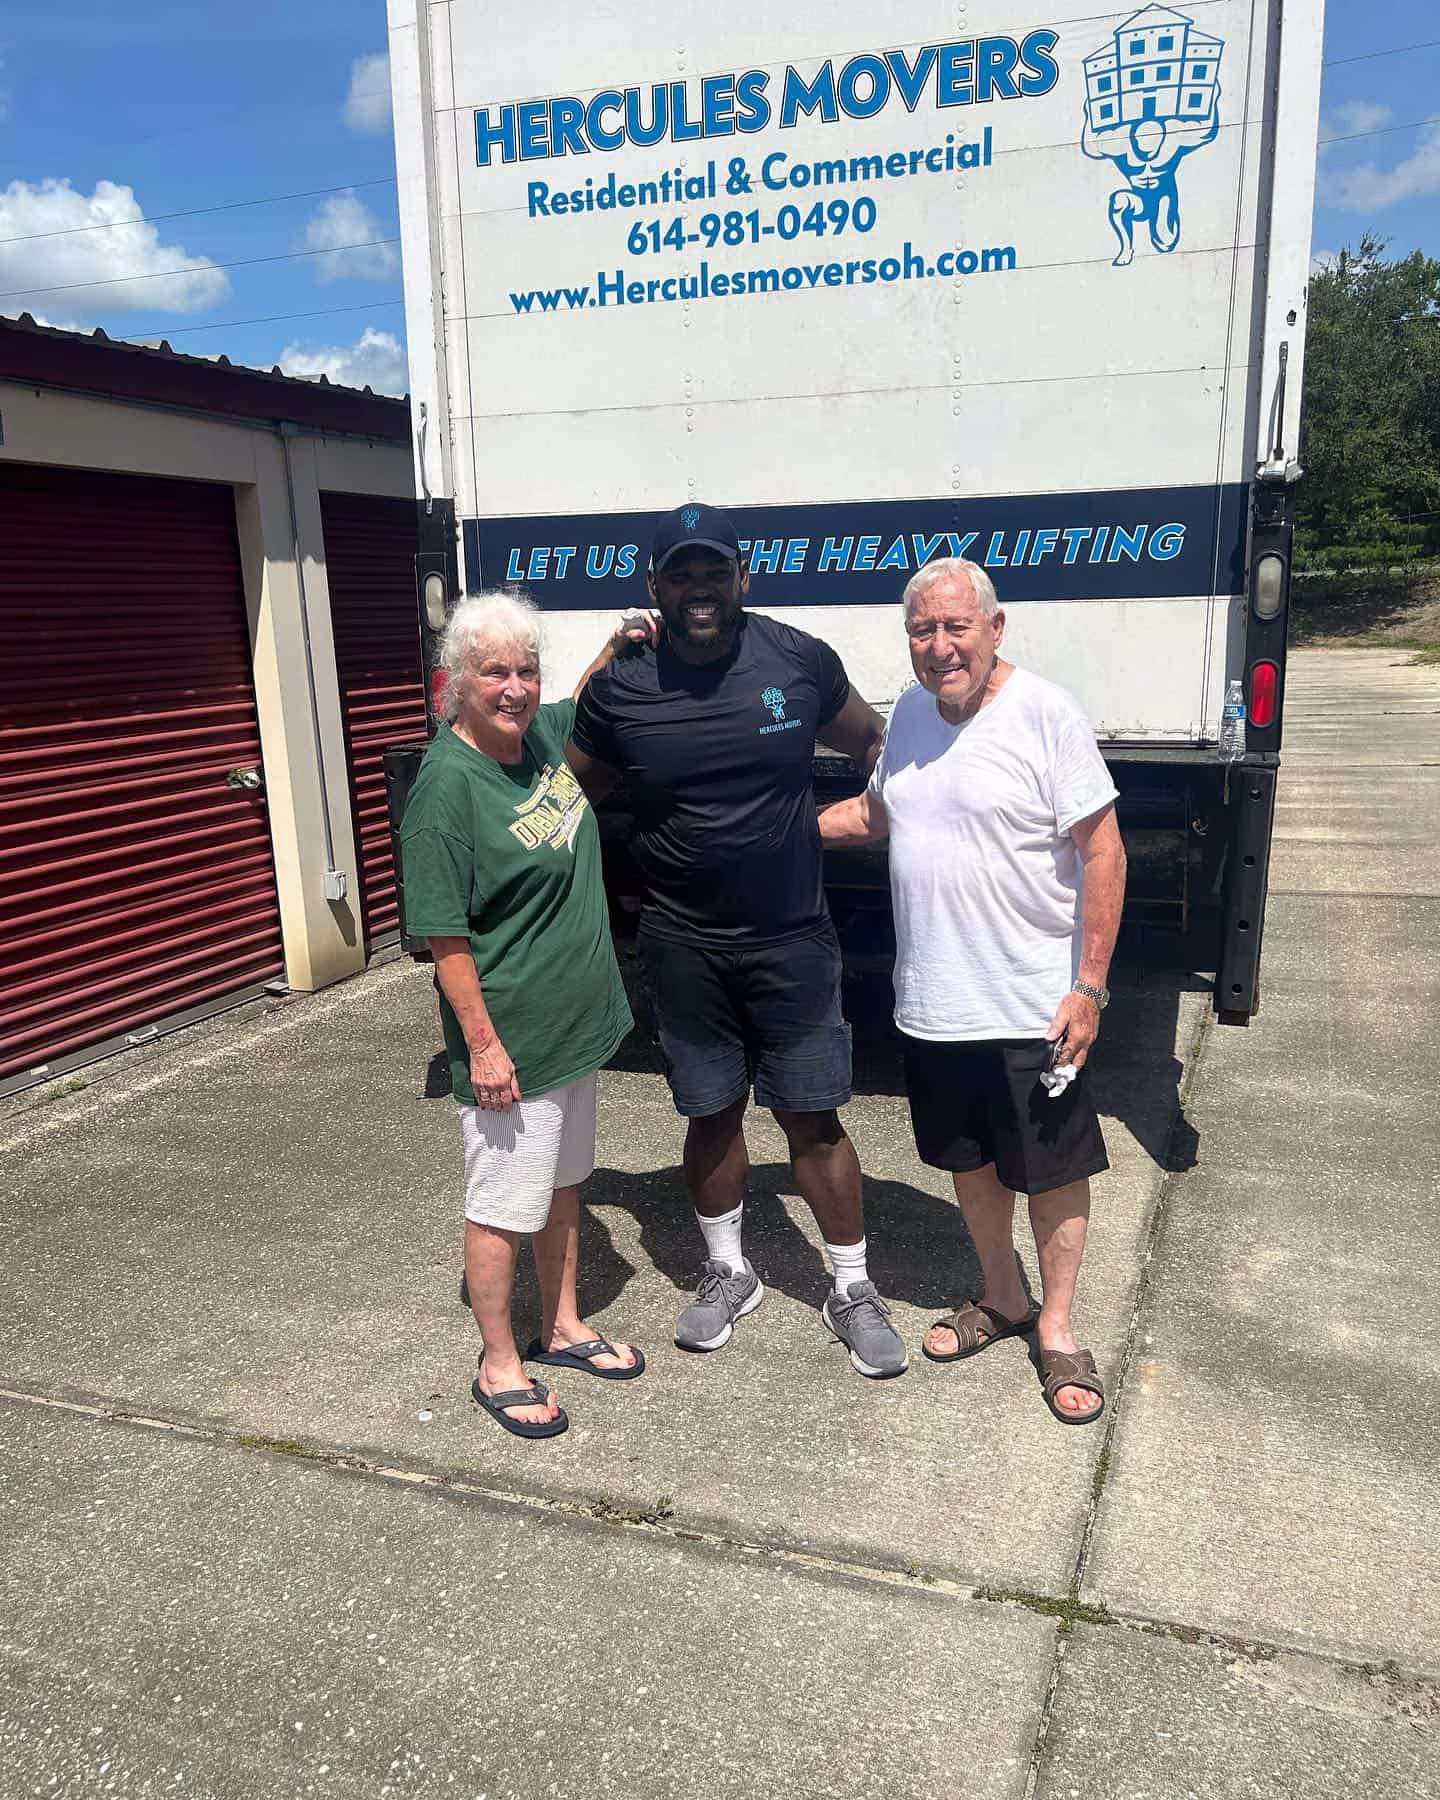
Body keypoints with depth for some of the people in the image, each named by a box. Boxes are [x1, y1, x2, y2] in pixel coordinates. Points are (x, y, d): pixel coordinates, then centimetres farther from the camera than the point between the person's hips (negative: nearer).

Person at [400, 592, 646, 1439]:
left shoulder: (542, 734, 2)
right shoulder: (448, 784, -21)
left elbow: (585, 705, 27)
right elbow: (446, 934, -20)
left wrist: (618, 647, 10)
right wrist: (483, 1044, -21)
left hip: (579, 1022, 8)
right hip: (513, 1044, -8)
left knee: (565, 1185, 21)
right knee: (502, 1209, 7)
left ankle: (563, 1327, 39)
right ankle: (500, 1367, 25)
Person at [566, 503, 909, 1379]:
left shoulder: (800, 661, -6)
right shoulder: (620, 687, -5)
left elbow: (872, 742, 11)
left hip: (792, 938, -1)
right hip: (684, 945, 1)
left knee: (814, 1118, 5)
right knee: (712, 1114, 14)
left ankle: (853, 1290, 24)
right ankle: (729, 1271, 36)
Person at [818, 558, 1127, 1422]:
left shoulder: (1047, 714, -15)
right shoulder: (910, 713, 5)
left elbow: (1103, 851, -14)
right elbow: (874, 812, 21)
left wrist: (1090, 986, -17)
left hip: (1034, 1007, -6)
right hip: (932, 1003, 6)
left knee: (1054, 1169, 9)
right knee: (970, 1159, 20)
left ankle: (1057, 1328, 29)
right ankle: (1003, 1298, 41)